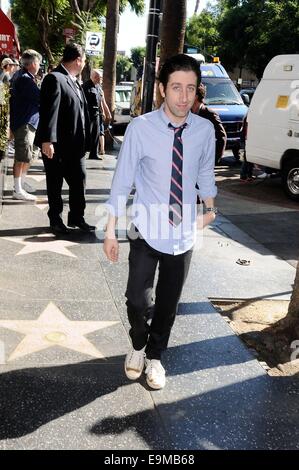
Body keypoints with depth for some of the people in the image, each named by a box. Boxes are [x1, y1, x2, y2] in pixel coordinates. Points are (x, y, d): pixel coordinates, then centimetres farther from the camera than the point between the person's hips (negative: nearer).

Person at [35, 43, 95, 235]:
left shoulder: (74, 81, 13)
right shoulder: (54, 79, -13)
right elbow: (49, 111, -21)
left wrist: (84, 140, 14)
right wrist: (47, 140, -27)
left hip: (75, 144, 8)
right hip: (56, 145, -8)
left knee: (79, 181, 12)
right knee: (55, 185, 8)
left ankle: (77, 217, 26)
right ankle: (56, 220, 22)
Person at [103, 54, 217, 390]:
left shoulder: (205, 130, -7)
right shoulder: (140, 128, -15)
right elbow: (122, 180, -9)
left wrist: (210, 209, 9)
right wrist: (111, 230, -7)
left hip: (184, 234, 3)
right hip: (147, 232, -2)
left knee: (168, 303, 15)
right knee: (137, 300, -1)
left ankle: (154, 356, 40)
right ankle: (138, 347, 34)